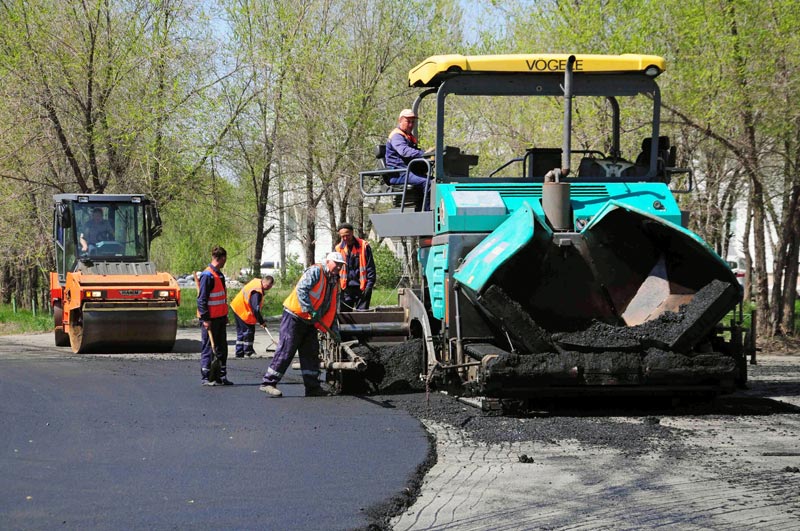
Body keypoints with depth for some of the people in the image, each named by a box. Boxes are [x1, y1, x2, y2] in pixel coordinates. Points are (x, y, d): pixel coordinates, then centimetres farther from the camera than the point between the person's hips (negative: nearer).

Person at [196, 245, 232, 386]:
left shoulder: (219, 275, 14)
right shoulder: (207, 275, -17)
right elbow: (202, 299, -19)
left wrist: (225, 315, 22)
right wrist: (205, 319, -20)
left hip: (220, 318, 9)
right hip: (210, 319, -9)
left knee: (221, 348, 12)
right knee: (208, 348, -2)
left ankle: (221, 376, 19)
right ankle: (206, 377, 3)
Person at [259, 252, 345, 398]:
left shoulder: (334, 282, 15)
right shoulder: (315, 271, -11)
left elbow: (332, 310, 18)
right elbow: (301, 289, -24)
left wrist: (333, 330, 10)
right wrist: (310, 310, -29)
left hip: (309, 322, 9)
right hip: (294, 317, -9)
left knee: (311, 352, 6)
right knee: (286, 350, -9)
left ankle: (312, 387, 10)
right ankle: (268, 383, -5)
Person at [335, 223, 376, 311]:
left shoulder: (364, 246, -2)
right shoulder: (338, 249, 7)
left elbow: (370, 268, -2)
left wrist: (369, 286, -10)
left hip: (361, 289, -3)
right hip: (346, 289, 3)